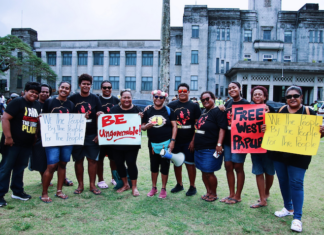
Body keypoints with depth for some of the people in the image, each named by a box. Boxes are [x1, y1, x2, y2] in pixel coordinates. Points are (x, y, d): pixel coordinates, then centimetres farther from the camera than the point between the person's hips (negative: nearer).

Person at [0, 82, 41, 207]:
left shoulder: (37, 105, 13)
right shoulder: (17, 102, -10)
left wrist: (35, 135, 13)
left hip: (27, 144, 7)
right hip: (13, 143, -7)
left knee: (20, 168, 16)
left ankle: (17, 191, 28)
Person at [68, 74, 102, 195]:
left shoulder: (95, 99, 5)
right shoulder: (72, 98, 3)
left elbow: (99, 117, 4)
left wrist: (98, 134, -3)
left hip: (92, 135, 0)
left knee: (93, 160, 2)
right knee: (78, 160, 7)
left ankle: (92, 185, 14)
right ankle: (80, 185, 20)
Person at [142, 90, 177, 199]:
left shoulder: (169, 111, -1)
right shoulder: (148, 111, 5)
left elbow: (174, 126, -3)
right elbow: (142, 126, 8)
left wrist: (172, 140, -12)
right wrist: (147, 126, -16)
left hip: (166, 143, -2)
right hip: (152, 144, 2)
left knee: (164, 167, 6)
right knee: (154, 166, 12)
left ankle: (163, 189, 20)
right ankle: (154, 188, 27)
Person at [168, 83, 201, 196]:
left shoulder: (194, 106, 0)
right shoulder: (172, 105, 6)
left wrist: (193, 140, -10)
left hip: (189, 141, -3)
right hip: (175, 140, 3)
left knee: (190, 163, 3)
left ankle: (192, 187, 18)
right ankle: (179, 184, 28)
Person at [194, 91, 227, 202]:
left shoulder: (218, 112, -9)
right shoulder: (203, 112, 16)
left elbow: (222, 128, -17)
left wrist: (219, 144, -24)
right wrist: (193, 141, 21)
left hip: (211, 149, -8)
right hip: (199, 148, 8)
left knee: (209, 173, -2)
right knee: (204, 172, 13)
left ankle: (213, 194, 17)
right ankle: (208, 192, 27)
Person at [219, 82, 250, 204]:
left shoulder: (245, 103, -5)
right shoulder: (228, 104, 12)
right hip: (228, 140, 6)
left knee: (238, 167, 3)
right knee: (228, 166, 8)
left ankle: (237, 196, 16)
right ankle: (231, 194, 22)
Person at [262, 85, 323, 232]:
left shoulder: (309, 112, -3)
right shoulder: (280, 111, 5)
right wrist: (265, 129, -11)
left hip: (299, 155, -4)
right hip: (279, 153, 4)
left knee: (296, 184, -3)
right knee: (283, 181, 14)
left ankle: (297, 217, 8)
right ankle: (288, 208, 34)